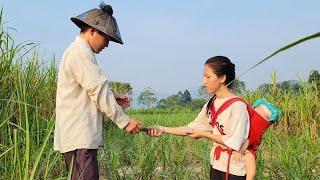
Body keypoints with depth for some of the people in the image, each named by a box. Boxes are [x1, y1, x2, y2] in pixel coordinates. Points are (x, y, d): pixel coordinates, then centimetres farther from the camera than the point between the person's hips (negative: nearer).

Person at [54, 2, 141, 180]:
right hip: (79, 138, -11)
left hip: (75, 136, 11)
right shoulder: (81, 52, -12)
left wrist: (112, 98, 9)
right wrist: (125, 121, -10)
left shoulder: (75, 51, 21)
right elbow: (98, 91, -15)